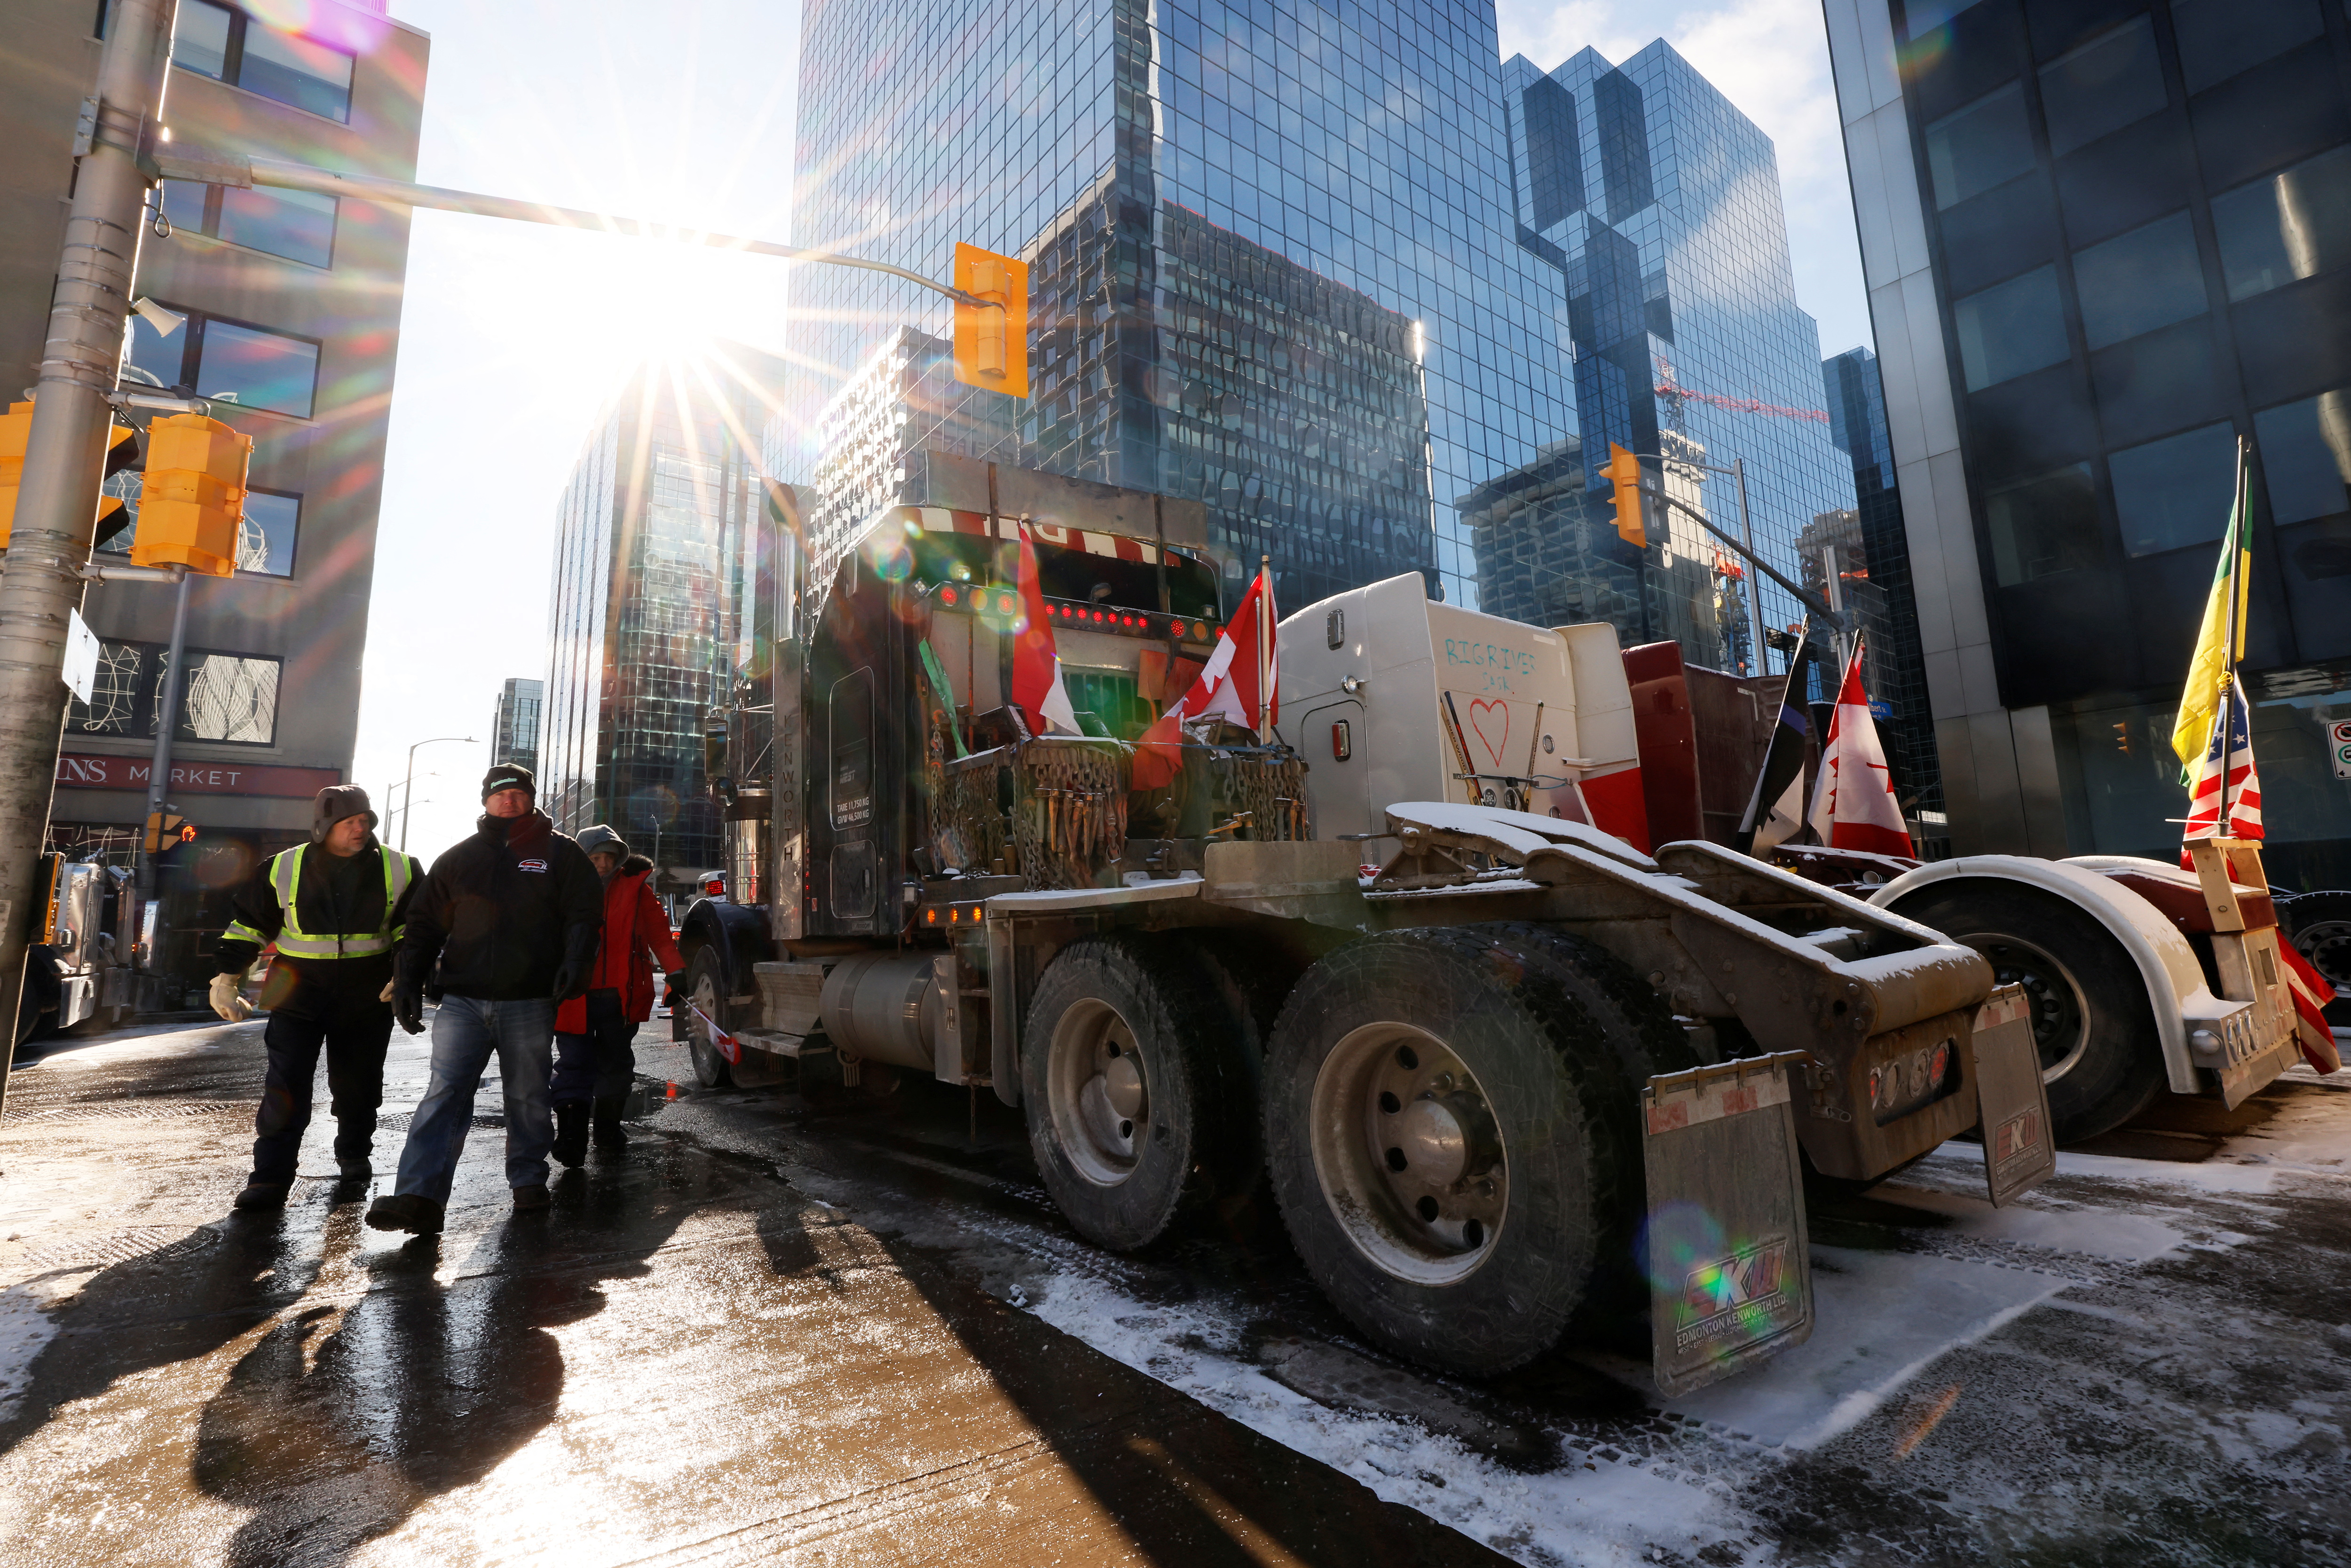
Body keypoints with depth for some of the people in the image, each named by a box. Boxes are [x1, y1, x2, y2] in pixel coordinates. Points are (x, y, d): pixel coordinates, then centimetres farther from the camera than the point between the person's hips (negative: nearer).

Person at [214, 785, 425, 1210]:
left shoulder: (399, 870, -2)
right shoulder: (283, 869, -1)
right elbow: (247, 923, 9)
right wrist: (226, 979, 7)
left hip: (368, 999, 1)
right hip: (298, 995, 0)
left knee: (357, 1084, 11)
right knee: (286, 1084, -6)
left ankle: (354, 1154, 32)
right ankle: (270, 1177, 2)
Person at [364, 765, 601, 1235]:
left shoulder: (560, 853, 6)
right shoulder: (459, 859, 14)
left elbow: (584, 914, -1)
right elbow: (424, 923, 15)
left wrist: (574, 961, -18)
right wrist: (408, 980, 5)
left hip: (530, 1002, -2)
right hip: (463, 1001, 2)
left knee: (527, 1096, 8)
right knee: (445, 1094, -6)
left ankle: (529, 1180, 22)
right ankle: (420, 1197, -9)